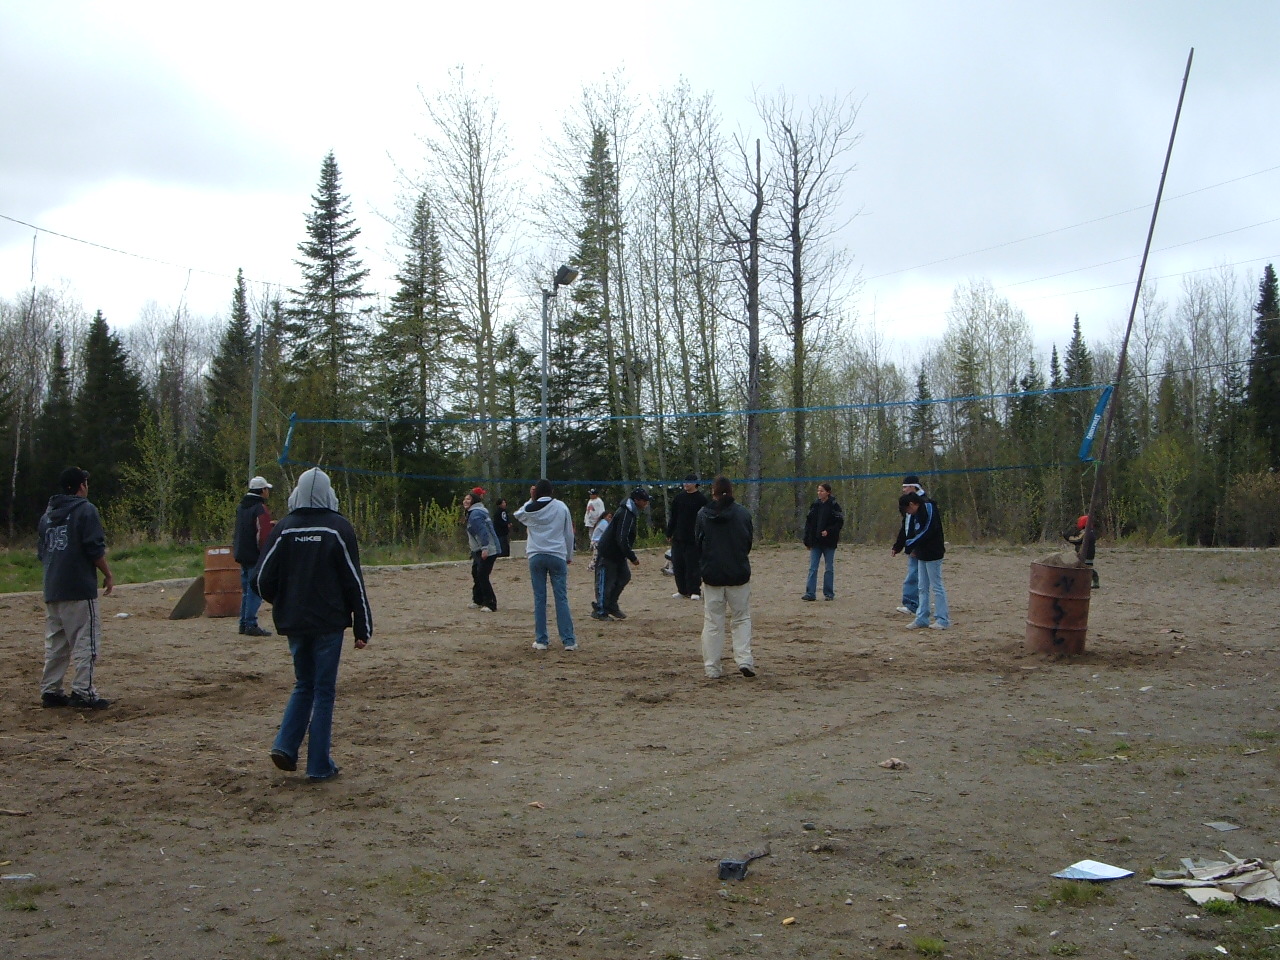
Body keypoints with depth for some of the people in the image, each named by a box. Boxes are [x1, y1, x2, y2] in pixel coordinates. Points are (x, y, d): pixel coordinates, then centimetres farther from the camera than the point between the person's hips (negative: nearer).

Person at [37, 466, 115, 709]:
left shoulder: (48, 514, 15)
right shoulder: (85, 510, -7)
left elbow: (41, 552, 18)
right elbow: (95, 549, -13)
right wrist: (108, 574, -3)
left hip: (52, 589, 7)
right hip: (80, 589, -7)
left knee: (55, 642, 13)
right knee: (85, 640, -4)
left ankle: (50, 691, 14)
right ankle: (83, 692, -8)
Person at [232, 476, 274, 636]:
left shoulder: (241, 507, 15)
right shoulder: (260, 509, -14)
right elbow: (264, 534, -20)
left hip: (242, 555, 9)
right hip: (255, 557, -9)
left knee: (246, 591, 15)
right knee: (255, 591, -7)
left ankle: (244, 624, 18)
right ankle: (251, 625, -9)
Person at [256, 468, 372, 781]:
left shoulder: (284, 528, 0)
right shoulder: (338, 527, -7)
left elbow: (264, 580, 1)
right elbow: (353, 582, -7)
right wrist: (362, 627, -1)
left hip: (293, 622, 3)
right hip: (329, 623, -3)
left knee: (304, 684, 20)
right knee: (324, 690, 5)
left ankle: (286, 745, 5)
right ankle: (319, 765, 7)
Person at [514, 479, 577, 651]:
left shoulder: (530, 509, 0)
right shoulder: (561, 507, 0)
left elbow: (518, 515, 25)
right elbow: (569, 533, 6)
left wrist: (530, 499, 19)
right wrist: (569, 555, 17)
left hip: (536, 557, 0)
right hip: (558, 556, 0)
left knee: (539, 599, 6)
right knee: (561, 598, 1)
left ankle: (540, 640, 7)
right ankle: (569, 640, -1)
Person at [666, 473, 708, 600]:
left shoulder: (701, 499, -5)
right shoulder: (679, 497, 10)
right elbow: (673, 517, 15)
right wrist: (669, 533, 13)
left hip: (693, 538, -5)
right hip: (678, 537, 6)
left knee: (693, 565, -4)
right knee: (678, 564, 7)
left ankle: (693, 591, 2)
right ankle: (682, 590, 17)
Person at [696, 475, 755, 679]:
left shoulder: (703, 515, -4)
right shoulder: (742, 513, -3)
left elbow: (698, 545, 3)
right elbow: (749, 544, 7)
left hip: (711, 575, 0)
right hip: (739, 574, 0)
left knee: (712, 623, 6)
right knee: (741, 618, 11)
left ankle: (712, 668, 7)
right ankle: (744, 659, -4)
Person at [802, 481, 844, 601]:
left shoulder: (834, 505, -6)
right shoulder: (815, 505, 7)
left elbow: (840, 522, -7)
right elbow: (808, 522, 9)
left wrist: (828, 531, -20)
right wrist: (807, 540, 4)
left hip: (828, 542, -4)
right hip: (815, 542, 4)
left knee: (829, 569, 5)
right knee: (812, 568, 0)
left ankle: (829, 593, 13)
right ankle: (810, 593, 0)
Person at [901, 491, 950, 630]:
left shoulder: (929, 509, -15)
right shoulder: (915, 514, 12)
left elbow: (927, 532, -21)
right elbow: (911, 532, 13)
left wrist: (910, 546, -16)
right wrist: (912, 548, -2)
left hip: (932, 554, -9)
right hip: (922, 554, 9)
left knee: (936, 587, -4)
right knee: (923, 588, 11)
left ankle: (942, 619, 0)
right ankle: (922, 618, 16)